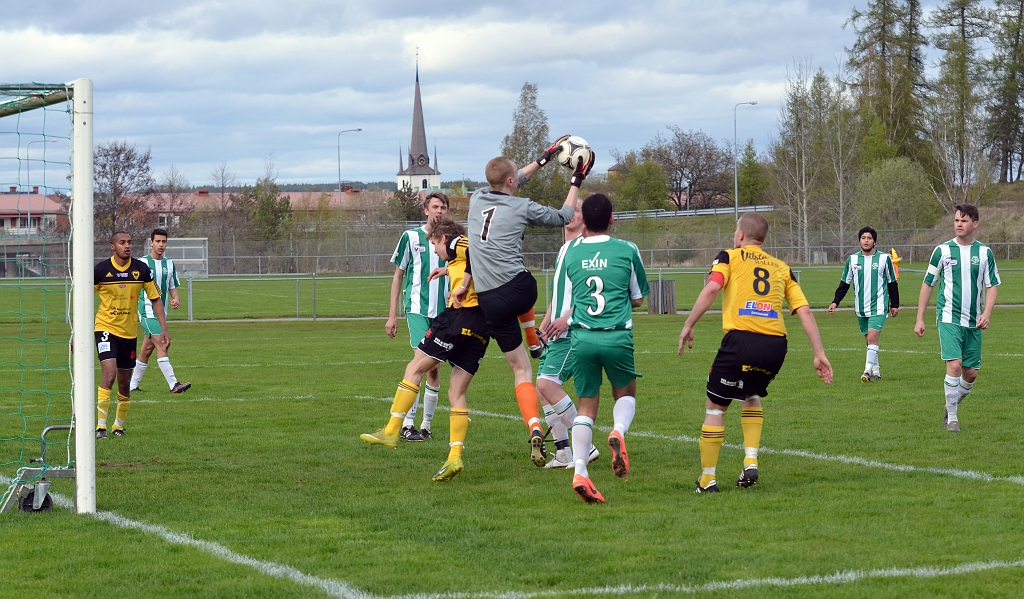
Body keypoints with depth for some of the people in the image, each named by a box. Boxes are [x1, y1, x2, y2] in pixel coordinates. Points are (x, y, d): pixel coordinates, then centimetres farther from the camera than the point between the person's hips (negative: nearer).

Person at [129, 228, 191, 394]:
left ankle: (132, 385, 19)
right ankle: (173, 385, -22)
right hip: (147, 310, -6)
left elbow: (172, 287, 17)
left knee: (147, 349, 10)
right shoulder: (142, 263, -5)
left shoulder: (169, 264, 11)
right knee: (162, 345, -16)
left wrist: (175, 299, -4)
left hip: (161, 311, 6)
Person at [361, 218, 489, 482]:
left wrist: (463, 287, -17)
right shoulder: (470, 248, 29)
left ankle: (391, 431, 0)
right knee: (457, 393, 6)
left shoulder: (456, 243, 5)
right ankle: (455, 457, -6)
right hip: (482, 328, 8)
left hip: (461, 313, -8)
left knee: (415, 369, 3)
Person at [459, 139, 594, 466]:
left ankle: (534, 428, -11)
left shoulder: (477, 199, 9)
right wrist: (576, 182, 25)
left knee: (521, 369, 4)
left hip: (490, 302, 3)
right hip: (520, 289, -3)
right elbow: (564, 217, 12)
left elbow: (506, 186, 30)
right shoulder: (523, 207, -3)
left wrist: (544, 159, 37)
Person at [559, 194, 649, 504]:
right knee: (626, 393, 22)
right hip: (617, 336, -1)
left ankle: (580, 472, -6)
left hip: (582, 338, 1)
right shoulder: (627, 251, 2)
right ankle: (619, 432, -10)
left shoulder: (571, 253, 7)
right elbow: (638, 299, 12)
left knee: (586, 406, 9)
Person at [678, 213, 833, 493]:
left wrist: (688, 326, -5)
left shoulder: (730, 257, 11)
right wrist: (819, 353, 12)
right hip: (776, 344, 4)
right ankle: (750, 462, 15)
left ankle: (707, 479, 12)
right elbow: (804, 311, 12)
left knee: (715, 406, 11)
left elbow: (711, 289, -9)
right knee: (752, 395, 30)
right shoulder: (781, 268, 21)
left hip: (741, 340, -4)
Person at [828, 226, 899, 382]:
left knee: (872, 338, -17)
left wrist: (895, 304, 7)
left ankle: (868, 371, -19)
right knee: (868, 340, 10)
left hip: (878, 306, -4)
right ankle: (876, 370, 20)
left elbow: (892, 283, 6)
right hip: (861, 308, 4)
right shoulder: (852, 259, 5)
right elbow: (844, 283, 10)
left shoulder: (884, 258, -2)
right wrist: (835, 302, 0)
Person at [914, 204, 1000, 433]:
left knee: (971, 373, 4)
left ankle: (951, 406, 29)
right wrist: (920, 319, 3)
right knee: (954, 365, -17)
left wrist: (987, 313, -10)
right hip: (948, 318, -3)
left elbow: (992, 285, 7)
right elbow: (928, 283, 6)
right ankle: (951, 418, -8)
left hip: (973, 321, 3)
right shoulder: (943, 251, 0)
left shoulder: (984, 252, 5)